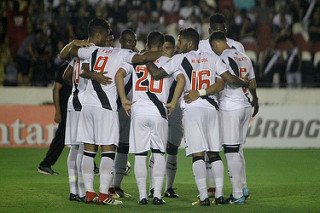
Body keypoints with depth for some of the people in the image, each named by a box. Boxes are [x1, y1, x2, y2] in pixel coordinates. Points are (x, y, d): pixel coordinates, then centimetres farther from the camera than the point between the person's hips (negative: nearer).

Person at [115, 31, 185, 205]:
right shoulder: (168, 62, 7)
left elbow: (119, 75, -3)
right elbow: (181, 80, -7)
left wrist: (124, 100, 1)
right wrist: (173, 103, 0)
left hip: (138, 112, 1)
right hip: (159, 113, -1)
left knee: (140, 155, 5)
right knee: (159, 154, 8)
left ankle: (142, 196, 4)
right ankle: (157, 195, 2)